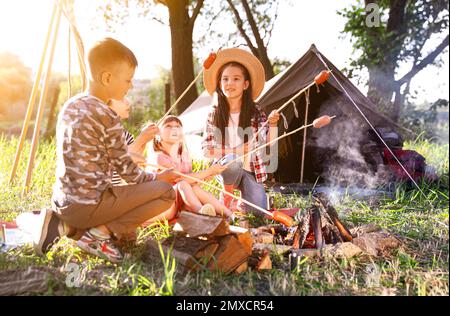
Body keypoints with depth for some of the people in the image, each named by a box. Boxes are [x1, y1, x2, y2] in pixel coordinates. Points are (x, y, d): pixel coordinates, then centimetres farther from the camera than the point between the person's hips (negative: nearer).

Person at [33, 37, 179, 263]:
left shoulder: (69, 106, 7)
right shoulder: (107, 117, -17)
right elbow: (127, 172, -10)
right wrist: (156, 178, 9)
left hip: (62, 202, 8)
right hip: (88, 205, -8)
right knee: (165, 191, -7)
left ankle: (64, 226, 11)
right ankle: (100, 233, -9)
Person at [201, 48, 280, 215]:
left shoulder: (255, 112, -7)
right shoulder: (214, 113, -8)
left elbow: (269, 142, -20)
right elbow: (206, 149, -6)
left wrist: (273, 124, -41)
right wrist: (233, 152, -20)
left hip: (251, 170, 1)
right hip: (226, 169, -1)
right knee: (232, 161, -35)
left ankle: (244, 191, 19)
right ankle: (227, 192, -6)